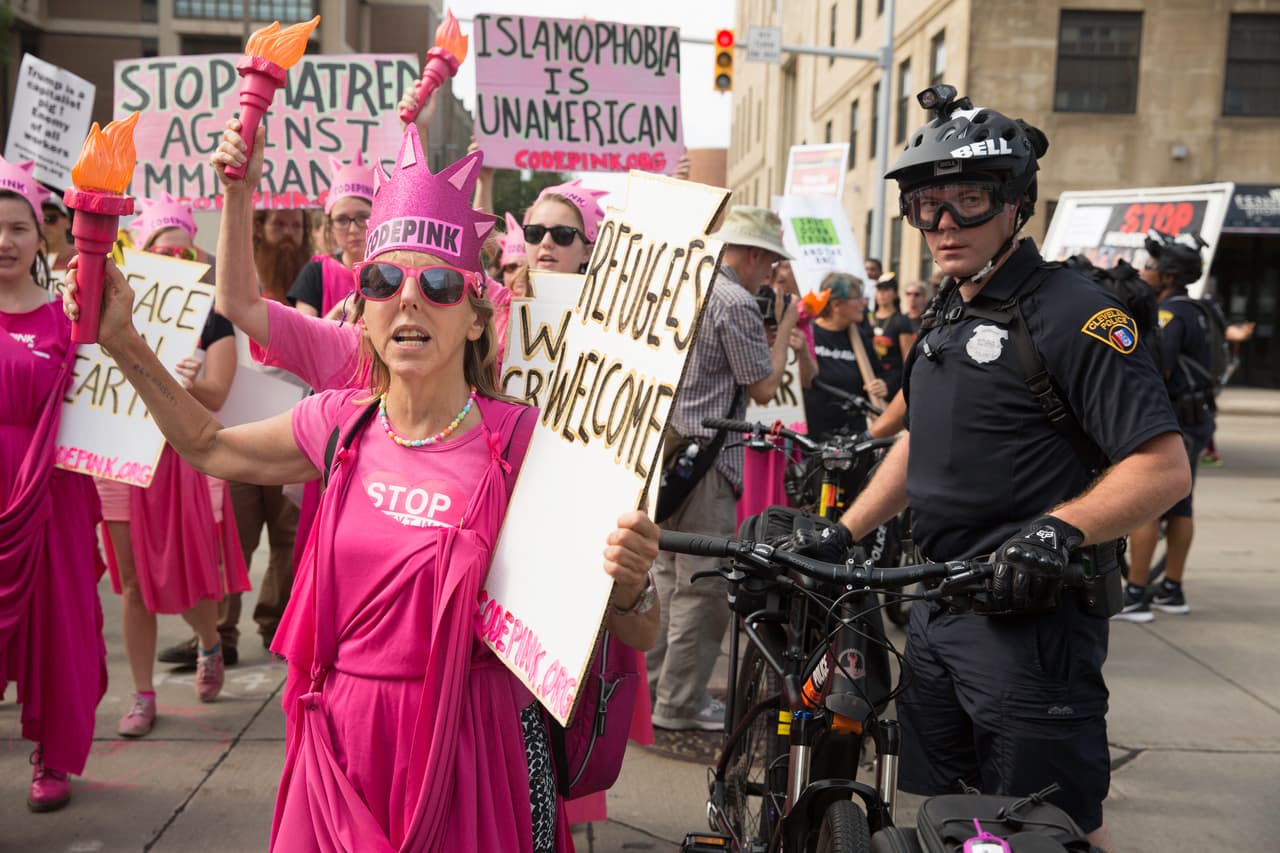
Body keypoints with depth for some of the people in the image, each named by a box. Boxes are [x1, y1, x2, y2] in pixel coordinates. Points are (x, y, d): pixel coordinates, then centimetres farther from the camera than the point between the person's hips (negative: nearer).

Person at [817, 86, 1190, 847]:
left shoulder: (1074, 313, -14)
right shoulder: (947, 315, 12)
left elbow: (1163, 468, -19)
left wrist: (1058, 531, -33)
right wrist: (841, 537, 14)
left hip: (1030, 614, -8)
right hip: (940, 610, 8)